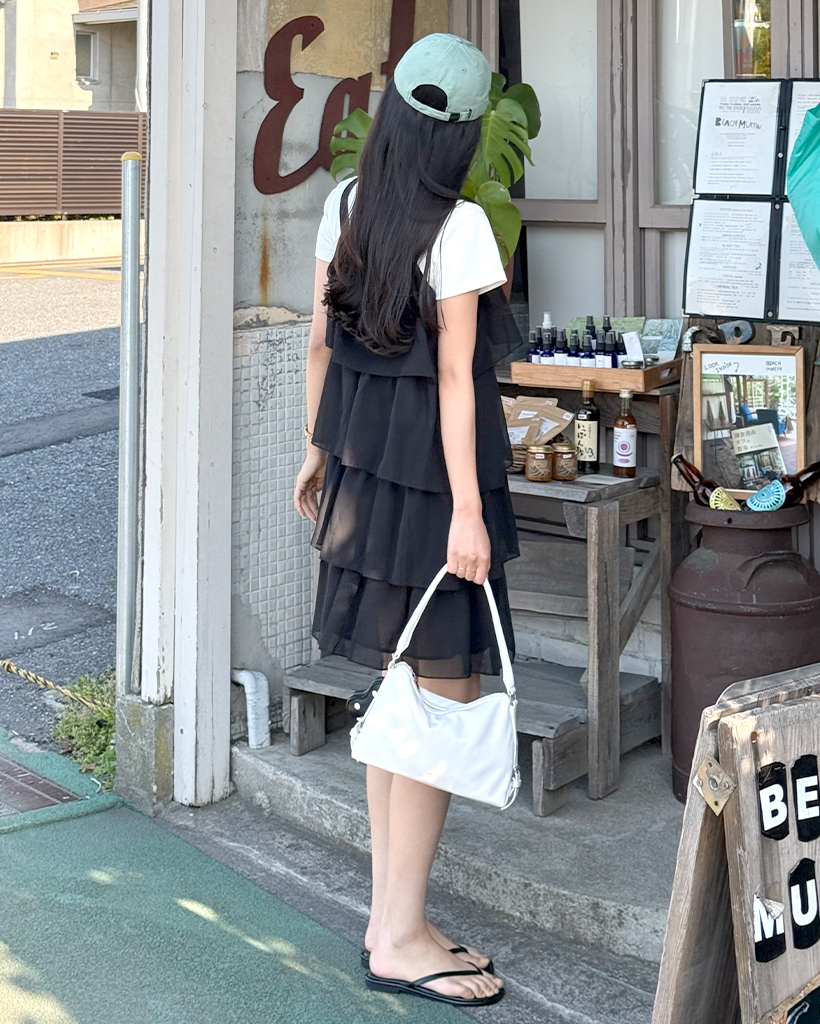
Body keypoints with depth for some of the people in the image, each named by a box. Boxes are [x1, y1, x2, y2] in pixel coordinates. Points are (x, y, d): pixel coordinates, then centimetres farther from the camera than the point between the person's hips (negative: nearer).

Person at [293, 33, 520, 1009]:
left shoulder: (346, 206, 5)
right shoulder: (457, 229, -15)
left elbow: (322, 342, 11)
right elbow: (454, 377, -17)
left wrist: (317, 449, 21)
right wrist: (467, 510, -15)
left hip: (361, 468, 8)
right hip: (433, 474, -8)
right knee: (446, 698, 0)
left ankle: (389, 914, 23)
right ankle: (401, 938, 6)